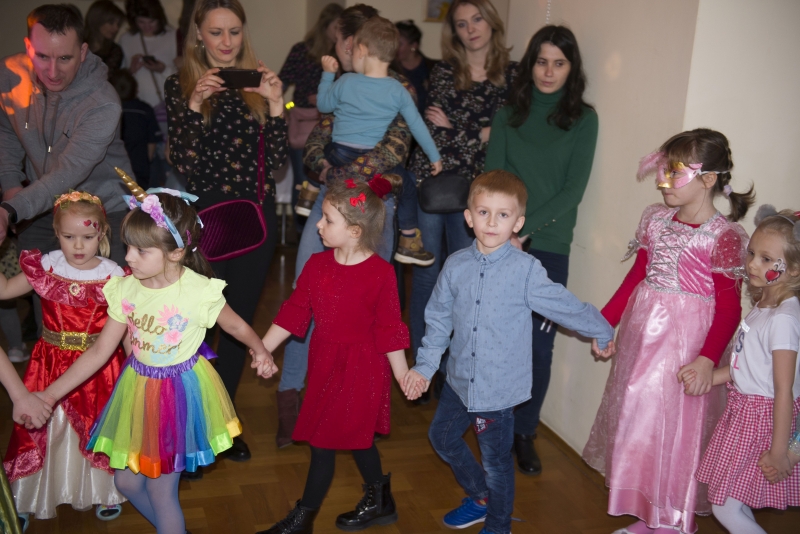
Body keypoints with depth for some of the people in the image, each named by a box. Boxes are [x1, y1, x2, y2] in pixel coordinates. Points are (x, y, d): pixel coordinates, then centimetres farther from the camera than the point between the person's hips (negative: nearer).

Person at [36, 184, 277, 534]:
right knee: (126, 481, 17)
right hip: (138, 388, 5)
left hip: (180, 393, -5)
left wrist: (258, 349, -17)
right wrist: (51, 393, -3)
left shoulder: (199, 291, -21)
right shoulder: (125, 290, -8)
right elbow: (100, 351, -2)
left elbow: (236, 325, -3)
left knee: (161, 491, 4)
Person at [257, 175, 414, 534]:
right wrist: (262, 350, 1)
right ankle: (380, 503, 41)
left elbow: (389, 329, -13)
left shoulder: (380, 273, -18)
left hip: (360, 368, -6)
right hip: (325, 362, 6)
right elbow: (294, 311, 3)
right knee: (356, 435, 20)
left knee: (323, 440, 2)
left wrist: (403, 376, -8)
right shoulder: (317, 265, -1)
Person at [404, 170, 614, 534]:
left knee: (495, 461, 9)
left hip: (498, 387, -5)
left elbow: (567, 307, -6)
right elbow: (439, 318, 6)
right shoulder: (456, 265, -4)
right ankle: (480, 497, 47)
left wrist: (603, 333, 4)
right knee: (442, 437, 22)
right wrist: (425, 365, 6)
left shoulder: (525, 270, -16)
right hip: (460, 380, 5)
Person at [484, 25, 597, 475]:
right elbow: (492, 176, 3)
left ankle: (524, 431, 20)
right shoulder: (510, 113, 7)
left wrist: (526, 226, -15)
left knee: (540, 345, 2)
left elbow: (574, 188, -6)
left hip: (549, 245, -1)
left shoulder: (583, 118, 1)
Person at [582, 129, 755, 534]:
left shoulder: (722, 236, -13)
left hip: (685, 341, -7)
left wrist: (707, 359, -25)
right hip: (642, 333, 7)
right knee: (635, 423, 15)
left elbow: (728, 308, -14)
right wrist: (605, 322, 11)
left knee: (673, 429, 3)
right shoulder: (656, 219, 6)